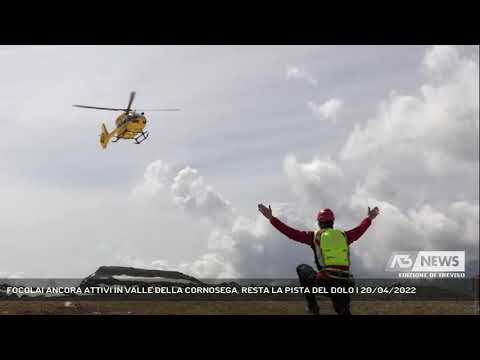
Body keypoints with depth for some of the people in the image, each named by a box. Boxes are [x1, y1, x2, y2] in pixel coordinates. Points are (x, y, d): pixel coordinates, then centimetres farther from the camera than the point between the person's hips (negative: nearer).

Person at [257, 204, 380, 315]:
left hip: (325, 282, -3)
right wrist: (369, 218, 54)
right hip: (344, 283, 4)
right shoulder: (343, 235, 18)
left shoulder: (315, 236, 8)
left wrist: (271, 218, 8)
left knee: (302, 269, 24)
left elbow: (291, 232, 4)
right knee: (343, 311, 28)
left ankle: (312, 306, 19)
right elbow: (360, 229, 35)